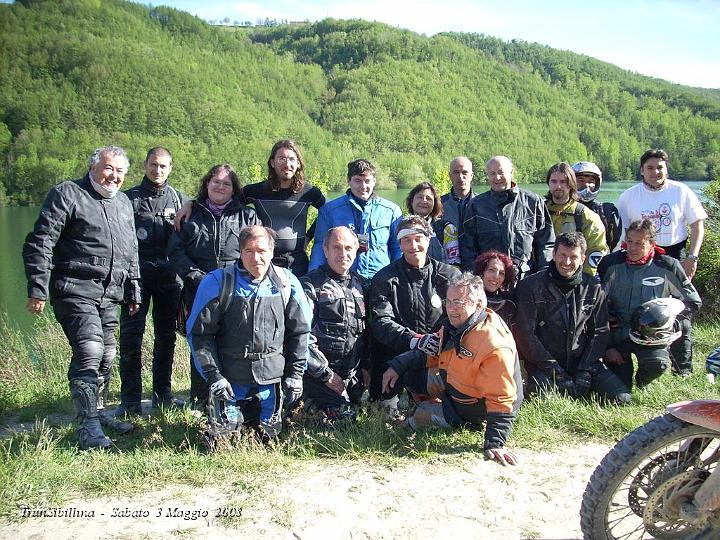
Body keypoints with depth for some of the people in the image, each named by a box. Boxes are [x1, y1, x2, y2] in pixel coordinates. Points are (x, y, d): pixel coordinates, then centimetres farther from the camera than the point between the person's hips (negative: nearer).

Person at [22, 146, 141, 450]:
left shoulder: (124, 204, 18)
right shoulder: (67, 194, -4)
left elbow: (131, 253, 25)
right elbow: (39, 243, -8)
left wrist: (133, 292, 22)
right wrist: (37, 289, -14)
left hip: (109, 295, 7)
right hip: (75, 290, -7)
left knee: (106, 356, 11)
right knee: (89, 352, -16)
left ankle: (96, 412, 26)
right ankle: (88, 425, -10)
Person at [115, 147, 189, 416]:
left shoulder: (179, 200, 10)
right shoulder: (130, 198, 5)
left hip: (169, 278, 2)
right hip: (136, 275, -2)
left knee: (166, 336, 9)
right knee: (131, 336, -4)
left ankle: (163, 393, 20)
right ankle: (130, 399, 3)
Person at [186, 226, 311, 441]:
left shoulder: (287, 283, -2)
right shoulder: (217, 282, -8)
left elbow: (300, 331, 7)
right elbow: (199, 332, -4)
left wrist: (295, 373, 3)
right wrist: (213, 375, -9)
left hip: (272, 377, 2)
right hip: (229, 378, -1)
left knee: (269, 436, 12)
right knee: (221, 437, 1)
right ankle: (235, 413, 33)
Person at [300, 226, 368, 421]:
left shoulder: (359, 285, 13)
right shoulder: (311, 285, -9)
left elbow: (366, 330, 19)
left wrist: (365, 366, 9)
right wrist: (325, 373, -15)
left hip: (353, 375, 7)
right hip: (319, 374, -7)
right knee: (344, 415, -13)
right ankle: (309, 399, 10)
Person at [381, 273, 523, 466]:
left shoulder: (495, 345, -36)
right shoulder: (456, 323, -8)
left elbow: (501, 399, -34)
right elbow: (434, 354, 8)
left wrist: (494, 443, -35)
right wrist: (398, 365, -1)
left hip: (474, 409, -8)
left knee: (421, 415, -3)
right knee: (405, 371, 5)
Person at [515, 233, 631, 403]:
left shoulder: (594, 287, 4)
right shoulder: (531, 286, -7)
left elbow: (600, 331, 5)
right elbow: (525, 334, -9)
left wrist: (585, 370, -7)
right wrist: (556, 372, -13)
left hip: (583, 361, 3)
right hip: (544, 364, -3)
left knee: (622, 398, -11)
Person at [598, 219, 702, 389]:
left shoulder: (667, 267, -3)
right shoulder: (611, 263, -4)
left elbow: (693, 301, 10)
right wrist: (606, 346, -7)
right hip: (617, 332, 0)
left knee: (658, 364, -32)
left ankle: (642, 382, 5)